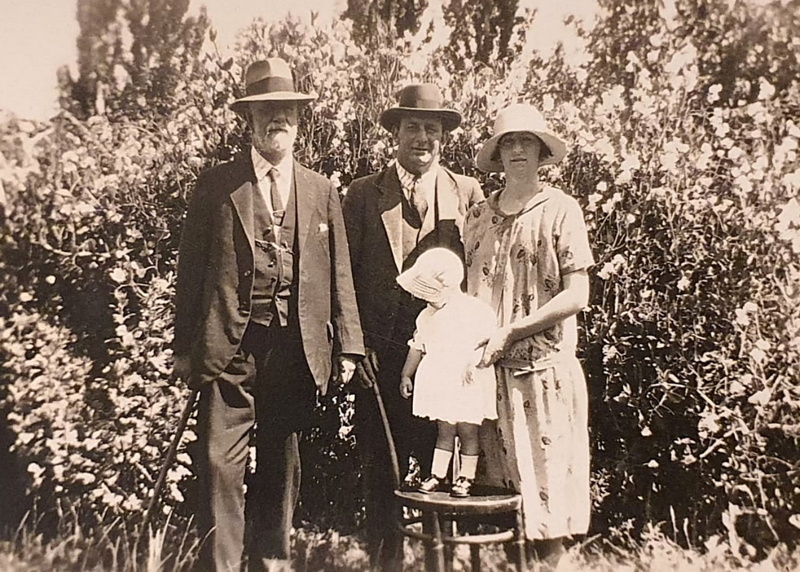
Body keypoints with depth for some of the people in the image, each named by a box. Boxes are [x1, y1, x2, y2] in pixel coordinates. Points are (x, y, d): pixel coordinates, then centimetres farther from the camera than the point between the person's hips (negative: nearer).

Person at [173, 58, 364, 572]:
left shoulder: (323, 191, 12)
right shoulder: (217, 185, 6)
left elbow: (340, 274, 8)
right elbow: (191, 268, 4)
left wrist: (348, 345, 2)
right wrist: (186, 347, 0)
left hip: (297, 348, 2)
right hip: (231, 345, -2)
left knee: (282, 465, 12)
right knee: (221, 462, -5)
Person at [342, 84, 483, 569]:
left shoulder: (468, 193, 7)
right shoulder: (363, 194, 7)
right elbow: (346, 275, 4)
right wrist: (356, 343, -4)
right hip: (383, 354, 1)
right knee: (382, 470, 8)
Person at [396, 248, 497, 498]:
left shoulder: (476, 310, -8)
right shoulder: (427, 316, 12)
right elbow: (417, 347, 19)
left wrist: (474, 361, -25)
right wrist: (407, 374, 18)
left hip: (469, 383, -5)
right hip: (438, 381, 5)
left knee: (468, 430, 2)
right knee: (444, 429, 8)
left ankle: (466, 477, 13)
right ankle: (437, 474, 15)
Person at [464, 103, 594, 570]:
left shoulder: (560, 209, -1)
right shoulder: (479, 217, 11)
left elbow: (576, 295, -8)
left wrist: (509, 332, -14)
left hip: (545, 368, -4)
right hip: (490, 369, 4)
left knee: (545, 484, 2)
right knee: (498, 486, 9)